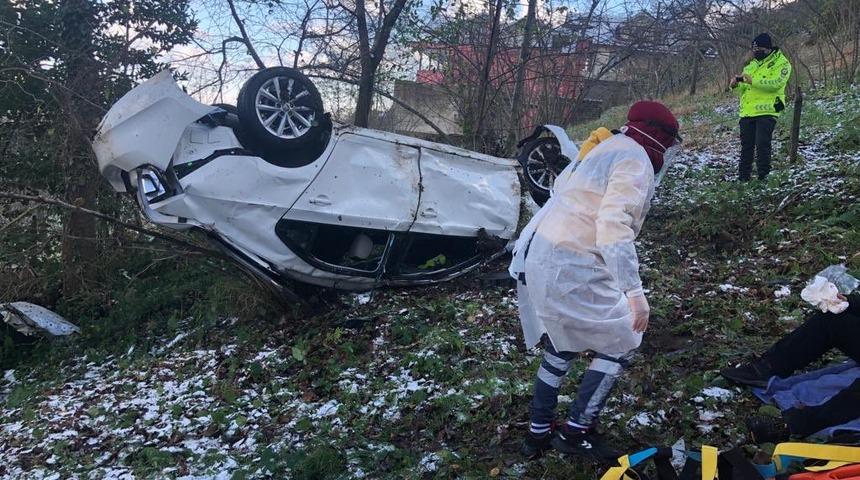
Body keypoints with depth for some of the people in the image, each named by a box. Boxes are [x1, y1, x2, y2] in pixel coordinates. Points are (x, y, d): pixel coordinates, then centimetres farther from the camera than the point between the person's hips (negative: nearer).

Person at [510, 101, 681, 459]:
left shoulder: (606, 148, 17)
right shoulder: (634, 160, -11)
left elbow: (561, 186, 17)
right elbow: (614, 229, -24)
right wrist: (634, 292, -27)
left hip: (536, 255, 10)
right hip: (570, 268, -10)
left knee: (560, 346, 23)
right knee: (620, 344, 6)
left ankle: (539, 432, 33)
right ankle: (576, 432, 11)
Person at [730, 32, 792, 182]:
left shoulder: (781, 63, 0)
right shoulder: (751, 65, 20)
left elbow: (776, 83, -17)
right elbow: (743, 89, 18)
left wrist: (753, 81, -25)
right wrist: (736, 85, -5)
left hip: (766, 112, -6)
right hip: (747, 112, 6)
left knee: (762, 144, -11)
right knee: (746, 145, 9)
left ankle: (763, 176, -3)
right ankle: (743, 177, 15)